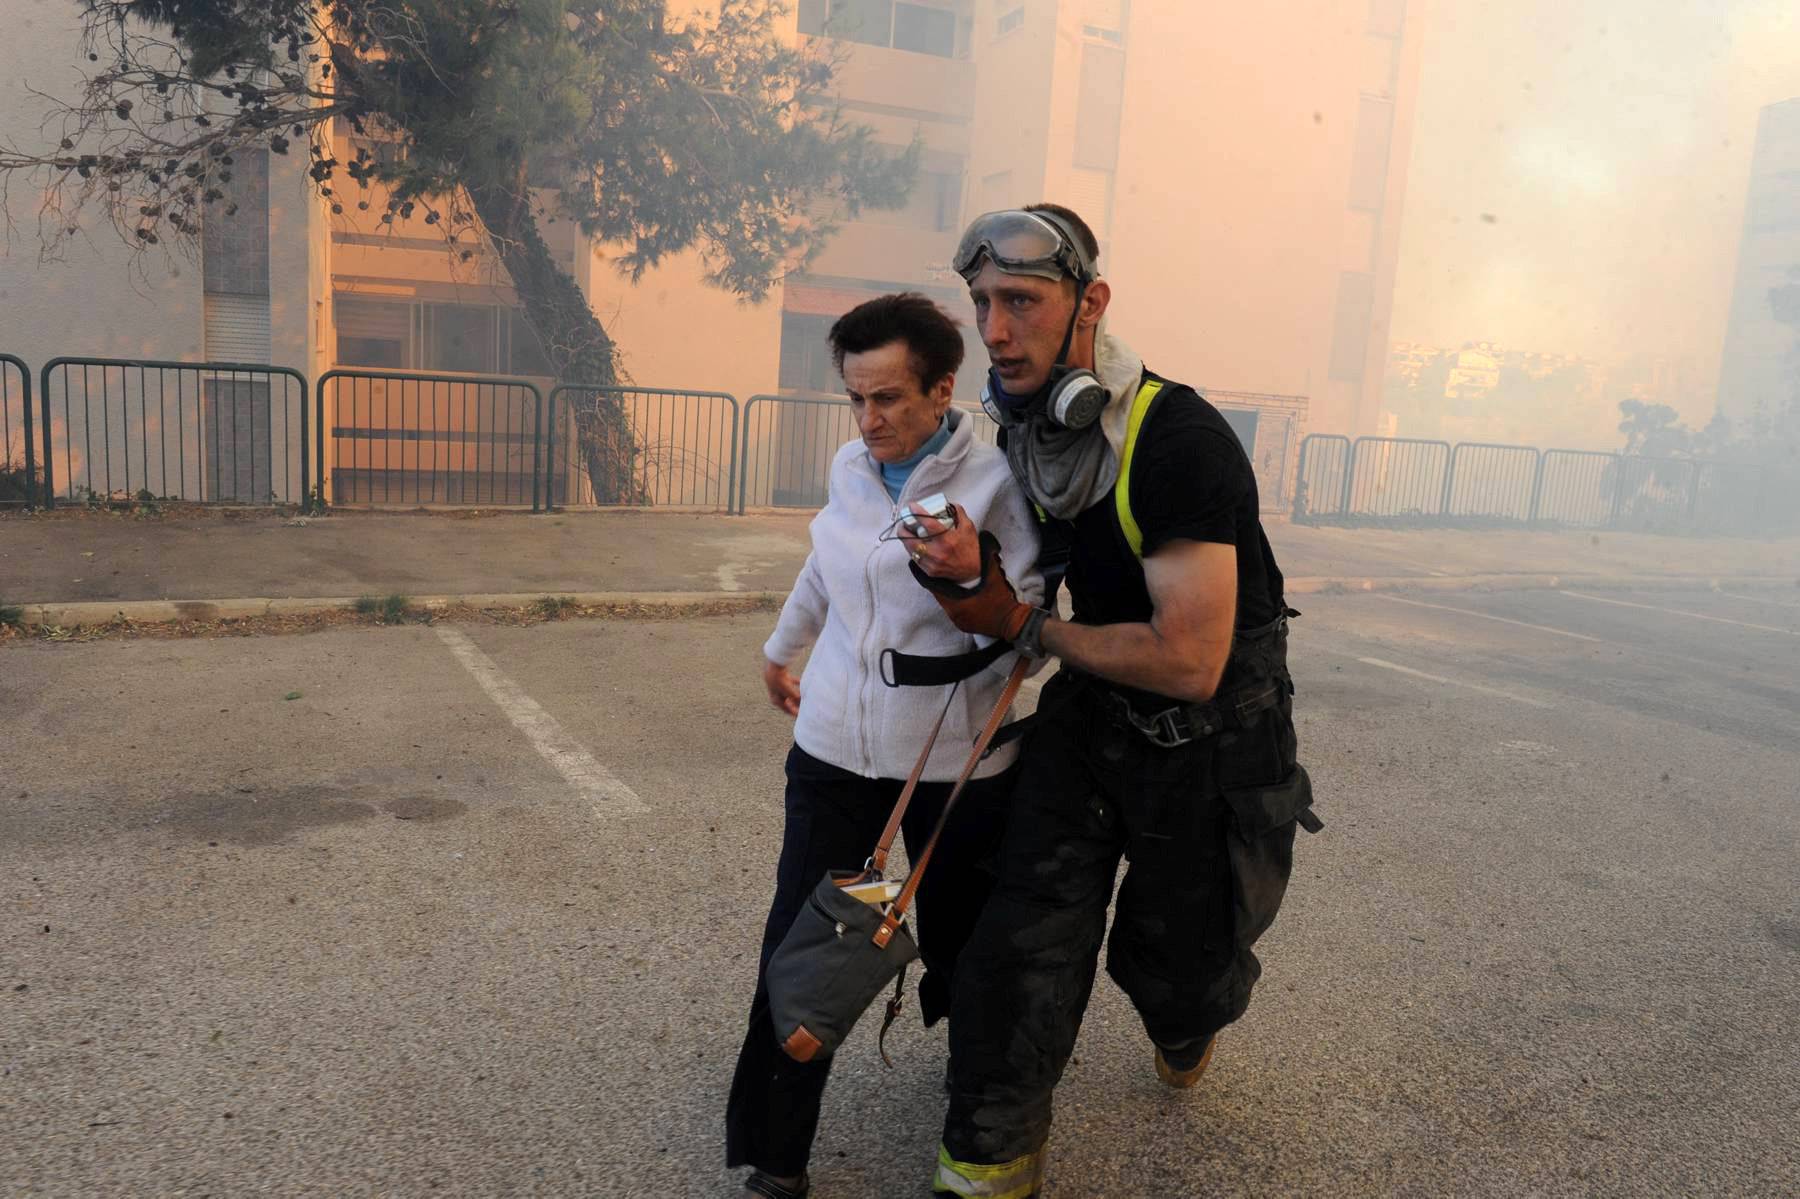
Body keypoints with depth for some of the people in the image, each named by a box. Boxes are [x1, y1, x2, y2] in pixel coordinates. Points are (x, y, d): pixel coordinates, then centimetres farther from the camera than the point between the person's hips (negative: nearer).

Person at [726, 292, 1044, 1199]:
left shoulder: (994, 483, -14)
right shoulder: (849, 467, 1)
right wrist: (780, 649, 35)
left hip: (954, 766, -3)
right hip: (834, 750, 4)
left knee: (956, 941, 16)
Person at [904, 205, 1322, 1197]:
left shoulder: (1181, 440, -29)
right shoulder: (1022, 427, -6)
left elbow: (1189, 663, -31)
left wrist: (1023, 627, -19)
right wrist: (968, 568, -14)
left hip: (1212, 732, -5)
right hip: (1094, 707, 5)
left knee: (1174, 964, 14)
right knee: (1024, 943, -5)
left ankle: (1188, 1023, 53)